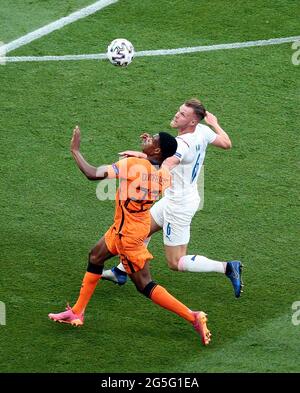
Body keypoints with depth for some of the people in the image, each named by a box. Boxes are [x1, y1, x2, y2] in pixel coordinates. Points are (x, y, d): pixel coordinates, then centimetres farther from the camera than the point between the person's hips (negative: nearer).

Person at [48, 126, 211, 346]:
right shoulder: (164, 173, -9)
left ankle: (193, 317, -2)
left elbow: (93, 174, -32)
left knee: (145, 285, -1)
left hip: (128, 234, -9)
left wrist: (75, 150, -17)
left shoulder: (132, 164, -30)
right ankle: (77, 313, 34)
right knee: (96, 257, 23)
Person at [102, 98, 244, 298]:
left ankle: (227, 268, -2)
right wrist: (214, 123, 24)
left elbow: (165, 165, -50)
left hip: (179, 205, -9)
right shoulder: (203, 131, -7)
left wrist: (142, 154, -42)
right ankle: (121, 272, 40)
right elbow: (226, 143, 10)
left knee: (176, 263, 0)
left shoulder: (182, 144, -32)